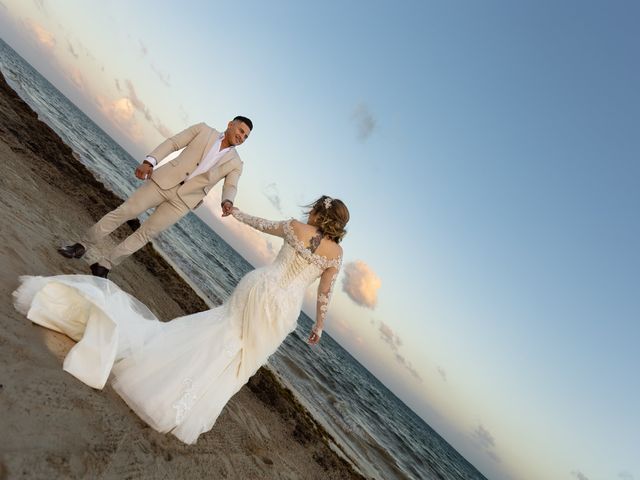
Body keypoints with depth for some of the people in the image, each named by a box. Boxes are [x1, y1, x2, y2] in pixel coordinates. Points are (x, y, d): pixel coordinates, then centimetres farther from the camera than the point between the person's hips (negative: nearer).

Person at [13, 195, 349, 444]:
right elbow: (324, 295, 4)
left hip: (257, 287, 2)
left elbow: (260, 224, 17)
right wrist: (318, 327, 19)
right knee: (246, 355, 14)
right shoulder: (335, 253, -2)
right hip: (281, 310, -1)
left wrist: (236, 213, 36)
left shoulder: (295, 227, 0)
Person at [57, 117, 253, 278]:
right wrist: (149, 161, -12)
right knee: (122, 212, -1)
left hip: (184, 199, 0)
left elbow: (230, 186, -3)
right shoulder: (203, 130, 7)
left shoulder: (235, 164, 8)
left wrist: (227, 202, -27)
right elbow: (172, 143, 2)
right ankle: (81, 247, 17)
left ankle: (103, 265, 16)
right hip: (164, 181, 0)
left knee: (145, 233, 2)